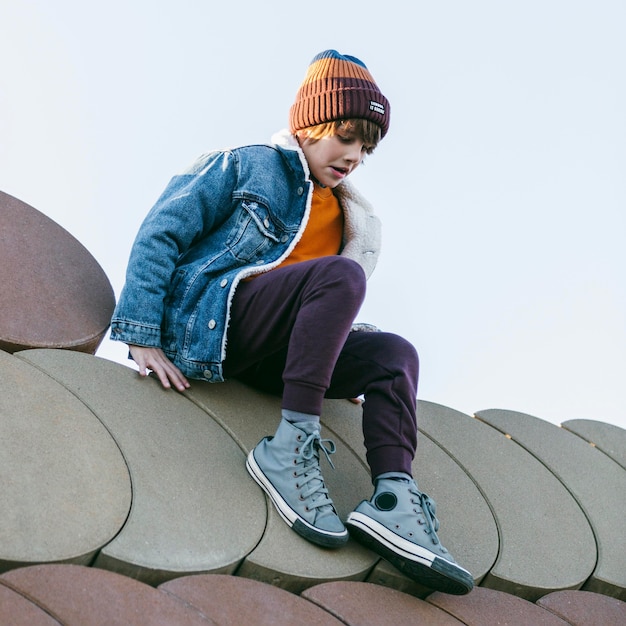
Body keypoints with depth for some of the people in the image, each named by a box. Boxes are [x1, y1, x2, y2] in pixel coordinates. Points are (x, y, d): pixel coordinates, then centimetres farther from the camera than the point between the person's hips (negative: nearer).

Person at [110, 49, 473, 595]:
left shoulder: (344, 214, 23)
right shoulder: (247, 167, 5)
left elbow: (330, 307, 28)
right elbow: (160, 234, -2)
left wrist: (350, 373, 9)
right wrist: (142, 336, -12)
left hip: (262, 358, 7)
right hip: (202, 319, -6)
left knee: (395, 353, -11)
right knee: (342, 274, -26)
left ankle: (392, 496, -30)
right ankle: (289, 445, -30)